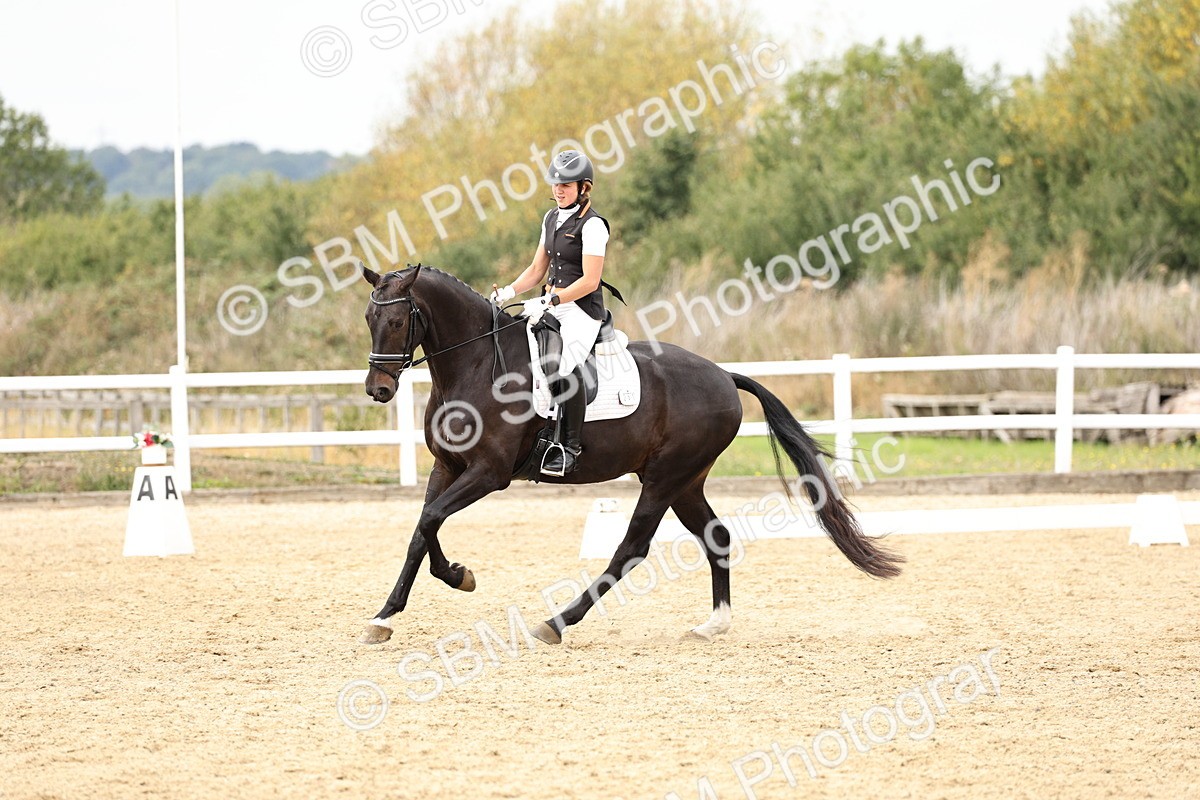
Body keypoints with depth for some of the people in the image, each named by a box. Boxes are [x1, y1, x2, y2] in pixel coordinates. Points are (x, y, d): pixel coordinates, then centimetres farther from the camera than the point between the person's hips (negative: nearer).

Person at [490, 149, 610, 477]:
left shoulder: (592, 225, -10)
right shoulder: (551, 219, 14)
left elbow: (589, 281, -17)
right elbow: (537, 270, 20)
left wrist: (548, 302, -23)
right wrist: (510, 292, 3)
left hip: (582, 310, -8)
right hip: (551, 306, 8)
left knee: (564, 363, -28)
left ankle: (570, 447, -21)